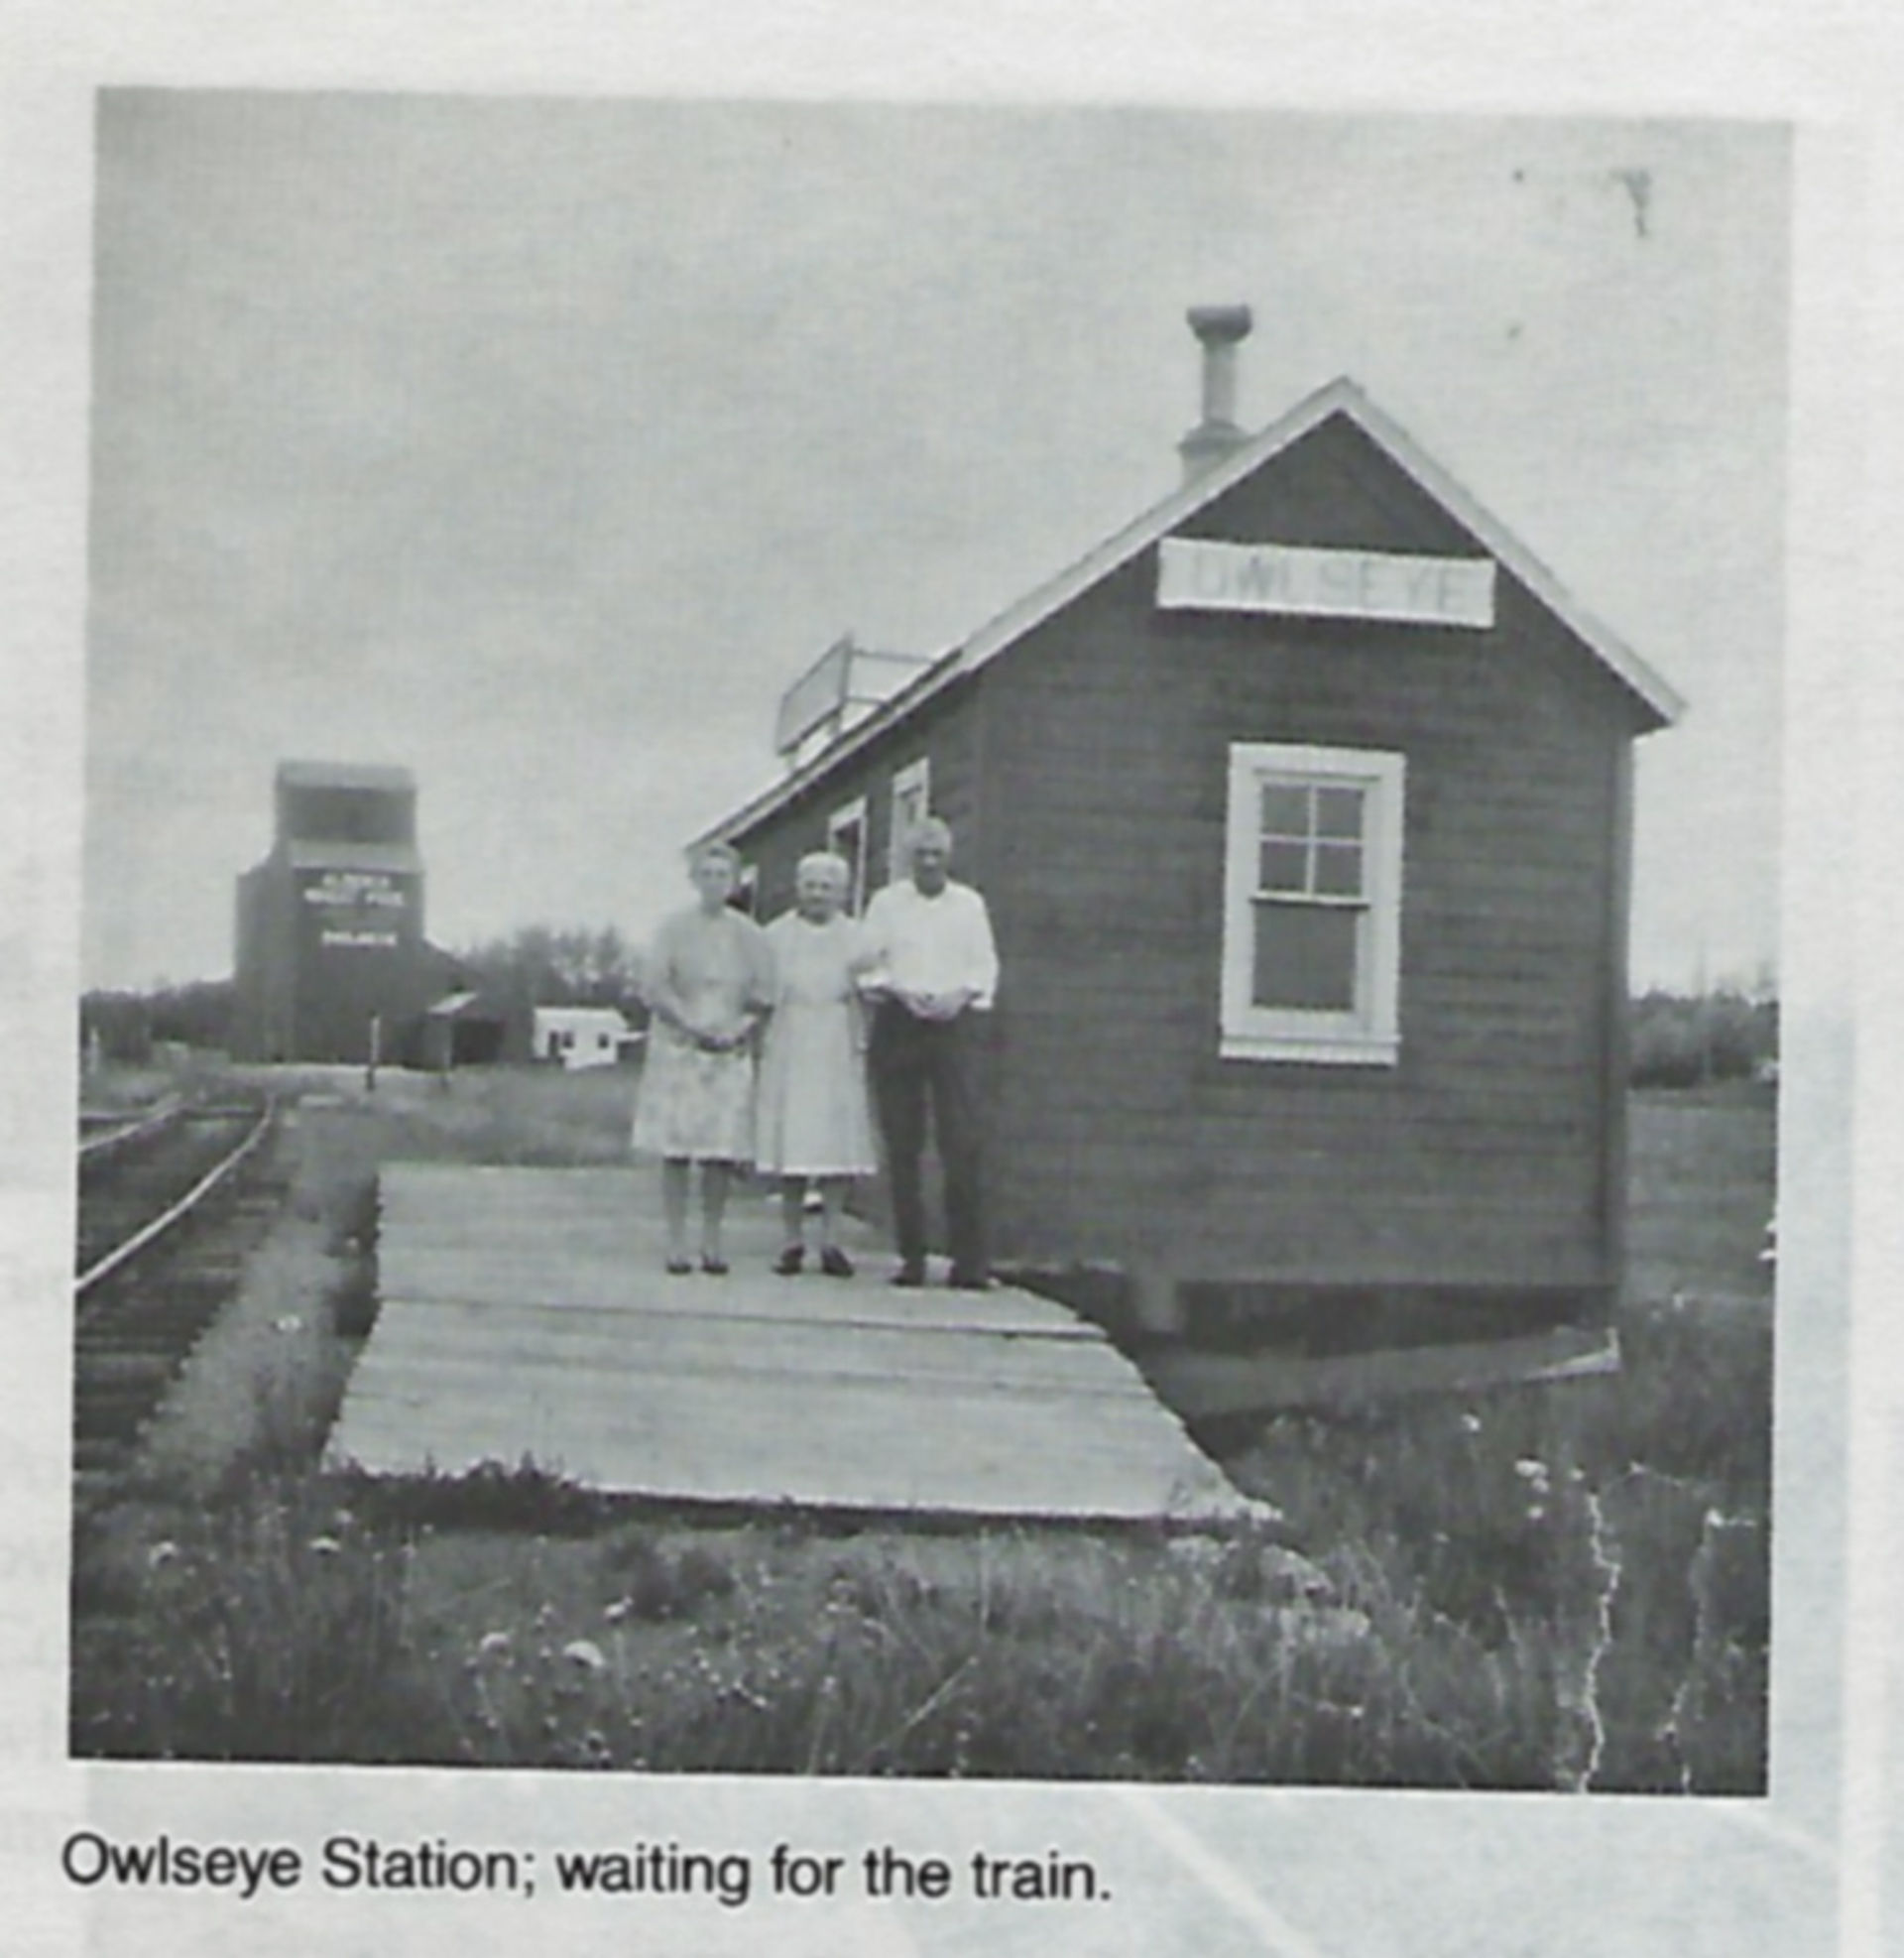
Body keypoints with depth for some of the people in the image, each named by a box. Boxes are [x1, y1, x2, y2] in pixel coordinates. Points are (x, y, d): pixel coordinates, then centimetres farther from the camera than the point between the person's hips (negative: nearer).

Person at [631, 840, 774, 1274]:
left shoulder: (749, 934, 9)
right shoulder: (674, 929, 4)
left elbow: (765, 995, 8)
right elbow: (654, 989, -3)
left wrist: (741, 1028, -8)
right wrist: (692, 1025, -13)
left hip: (731, 1053, 2)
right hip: (678, 1047, -2)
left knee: (723, 1152, -2)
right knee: (676, 1148, -3)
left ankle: (712, 1242, 7)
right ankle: (676, 1242, 2)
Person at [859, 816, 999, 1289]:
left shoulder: (970, 904, 14)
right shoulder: (886, 903, 10)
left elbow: (985, 965, 11)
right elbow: (867, 965, 6)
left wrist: (961, 993, -8)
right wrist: (898, 990, -12)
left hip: (955, 1023, 0)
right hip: (897, 1024, 0)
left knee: (963, 1140, -11)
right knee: (902, 1145, -3)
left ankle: (970, 1261, -10)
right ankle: (911, 1257, 2)